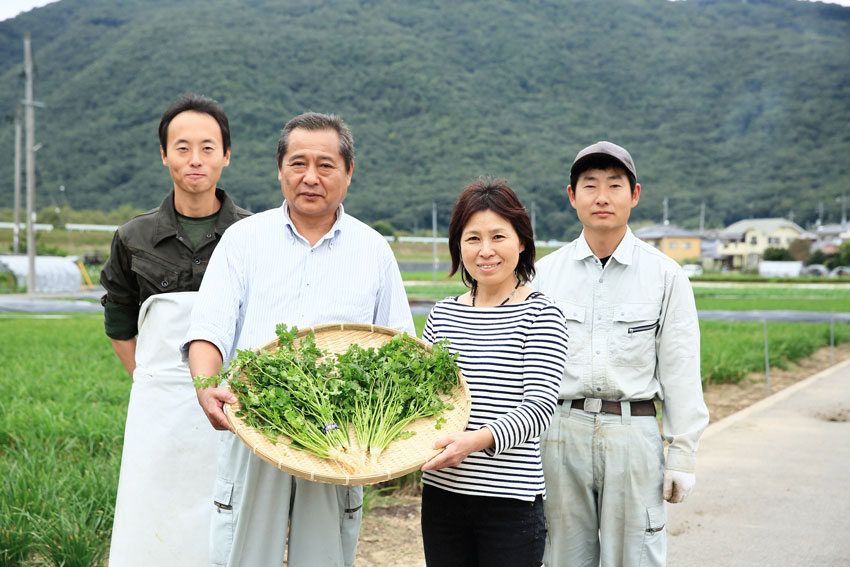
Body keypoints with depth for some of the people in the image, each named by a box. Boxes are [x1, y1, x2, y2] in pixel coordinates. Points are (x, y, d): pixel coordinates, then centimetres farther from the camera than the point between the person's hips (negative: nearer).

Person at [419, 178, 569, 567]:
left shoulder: (541, 315, -6)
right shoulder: (442, 315, 8)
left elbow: (539, 408, -14)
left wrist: (479, 439, -30)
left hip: (511, 501, -4)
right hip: (441, 493, 4)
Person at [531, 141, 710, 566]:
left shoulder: (665, 275, 3)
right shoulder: (544, 272, 7)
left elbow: (680, 370, 4)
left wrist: (682, 453, 1)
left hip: (633, 433, -1)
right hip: (560, 432, 2)